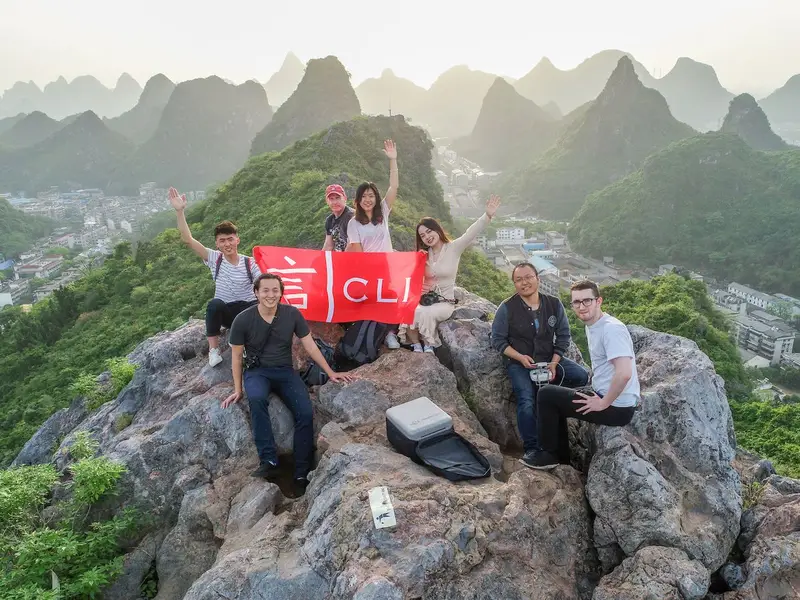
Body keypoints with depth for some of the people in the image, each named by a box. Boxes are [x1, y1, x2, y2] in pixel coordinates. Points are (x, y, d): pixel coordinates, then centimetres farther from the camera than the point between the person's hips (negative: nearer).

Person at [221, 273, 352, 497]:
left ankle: (302, 474, -9)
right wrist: (238, 390, 1)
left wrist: (330, 373, 4)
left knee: (305, 412, -21)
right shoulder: (243, 320, -10)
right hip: (257, 372, -1)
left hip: (285, 371, 2)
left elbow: (310, 346, 3)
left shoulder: (292, 314, -6)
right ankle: (269, 461, -29)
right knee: (257, 398, -37)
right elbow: (237, 356, 1)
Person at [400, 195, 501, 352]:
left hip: (444, 303, -3)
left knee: (426, 314, -34)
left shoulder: (454, 248, -1)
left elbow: (471, 233, -18)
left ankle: (428, 345, -10)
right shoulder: (423, 254, 12)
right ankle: (416, 344, -10)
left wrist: (487, 215, -32)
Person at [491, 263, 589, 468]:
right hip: (519, 362, -3)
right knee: (527, 402, -24)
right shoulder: (507, 308, -10)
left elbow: (563, 336, 3)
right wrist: (520, 357, -18)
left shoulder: (554, 304, -2)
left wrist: (554, 363, -9)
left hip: (550, 359, 4)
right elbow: (498, 340, -5)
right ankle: (531, 449, -8)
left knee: (582, 376, -18)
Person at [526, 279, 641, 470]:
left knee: (547, 394, -8)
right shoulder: (592, 326, 9)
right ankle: (562, 458, 26)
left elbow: (624, 373, -32)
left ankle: (548, 455, 7)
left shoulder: (611, 328, -21)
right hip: (604, 395, 10)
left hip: (618, 408, -10)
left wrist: (603, 403, -21)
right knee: (555, 401, 20)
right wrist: (596, 394, 11)